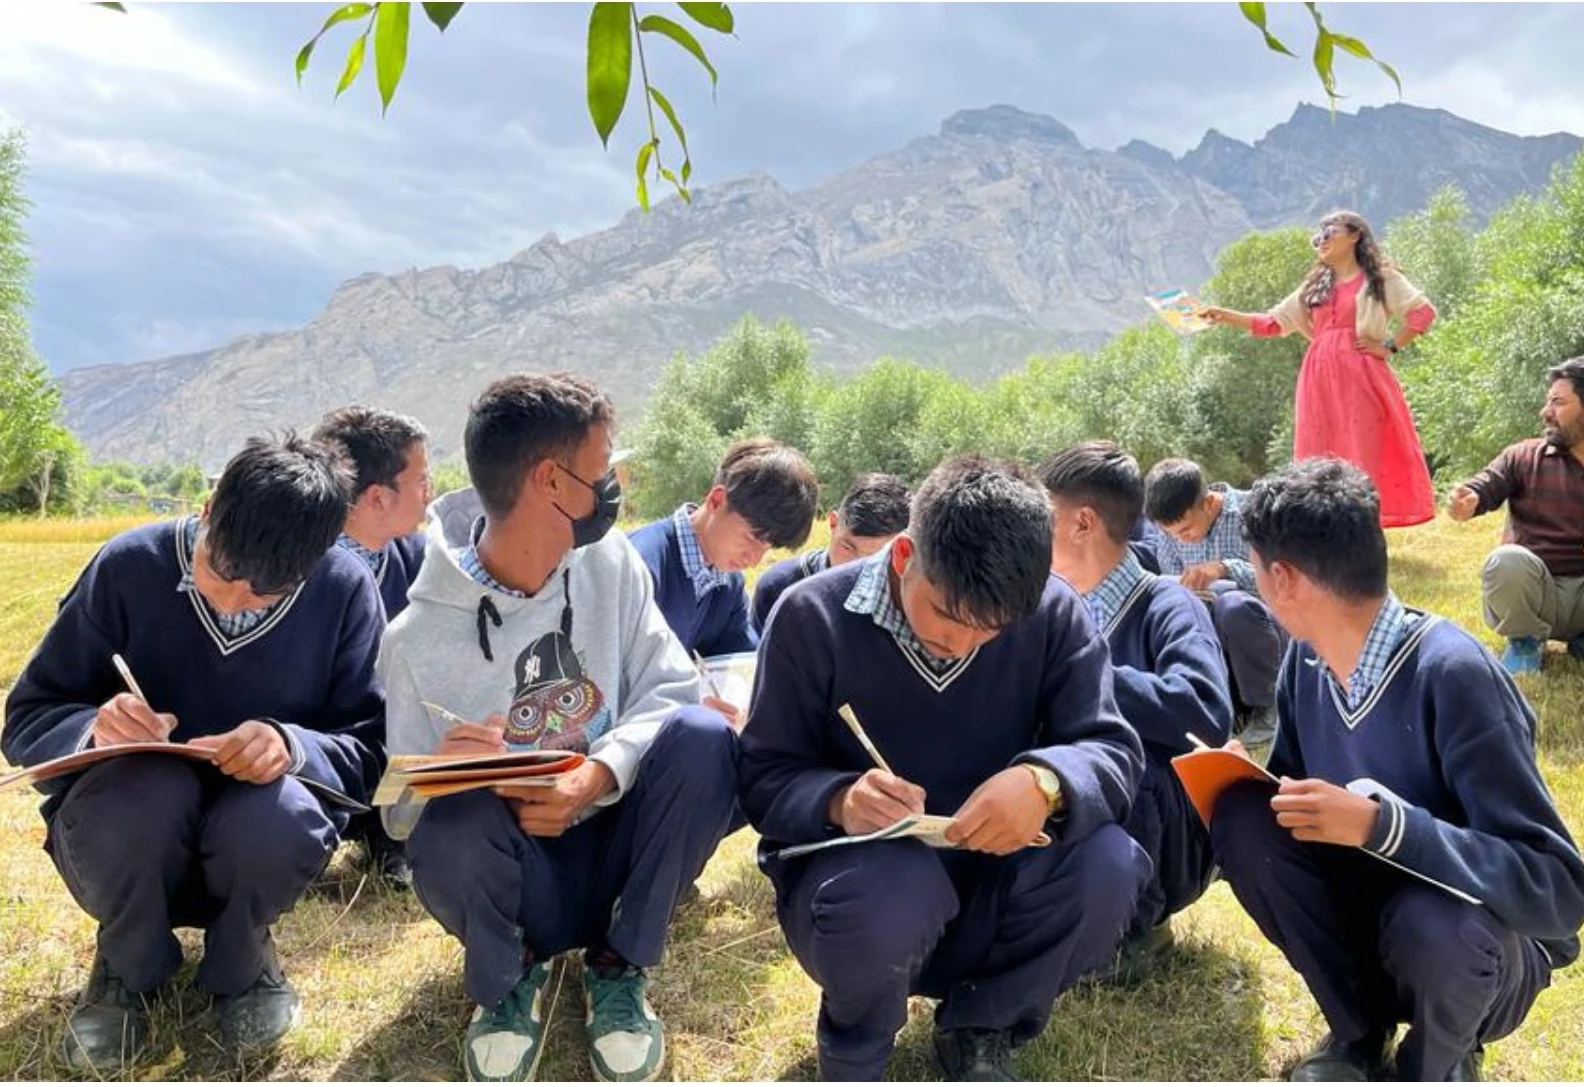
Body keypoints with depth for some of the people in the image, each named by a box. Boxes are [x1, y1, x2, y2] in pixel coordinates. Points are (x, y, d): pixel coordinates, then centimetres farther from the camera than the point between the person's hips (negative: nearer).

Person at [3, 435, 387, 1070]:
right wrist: (98, 728, -30)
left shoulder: (345, 590, -13)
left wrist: (293, 745, -32)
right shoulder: (129, 565, -14)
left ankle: (240, 961, 4)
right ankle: (129, 965, 2)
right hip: (123, 833, 0)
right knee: (146, 788, -35)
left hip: (258, 844, 0)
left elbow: (370, 748, -10)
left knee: (279, 815, -35)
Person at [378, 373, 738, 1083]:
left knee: (701, 739, -26)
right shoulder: (419, 636, -14)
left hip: (615, 848, 2)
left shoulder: (608, 561, -5)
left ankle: (618, 963, -2)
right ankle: (510, 973, 2)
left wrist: (598, 775, -29)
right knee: (453, 828, -35)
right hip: (523, 877, -2)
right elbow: (401, 814, -9)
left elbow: (672, 687, -11)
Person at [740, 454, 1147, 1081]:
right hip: (850, 872, -2)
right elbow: (764, 779, -12)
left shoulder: (1054, 615, -9)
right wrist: (839, 801, -35)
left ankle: (980, 1029, 5)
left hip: (990, 876, 3)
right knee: (892, 888, -38)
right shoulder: (813, 616, -15)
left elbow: (1113, 752, -14)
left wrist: (1046, 781, -38)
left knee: (1107, 865, -28)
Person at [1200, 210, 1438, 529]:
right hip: (1320, 380, 5)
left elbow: (1423, 312, 0)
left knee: (1363, 457, -7)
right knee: (1322, 459, 0)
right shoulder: (1314, 286, 21)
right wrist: (1226, 316, 4)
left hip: (1359, 377, -4)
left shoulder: (1381, 278, 8)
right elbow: (1273, 322, 14)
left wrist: (1389, 347, -6)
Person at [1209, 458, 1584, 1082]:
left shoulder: (1451, 674, -28)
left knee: (1431, 920, -38)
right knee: (1243, 818, -19)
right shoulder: (1306, 658, -8)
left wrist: (1382, 824, -40)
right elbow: (1294, 787, 4)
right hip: (1369, 894, 5)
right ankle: (1359, 1026, 3)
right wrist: (1246, 784, -18)